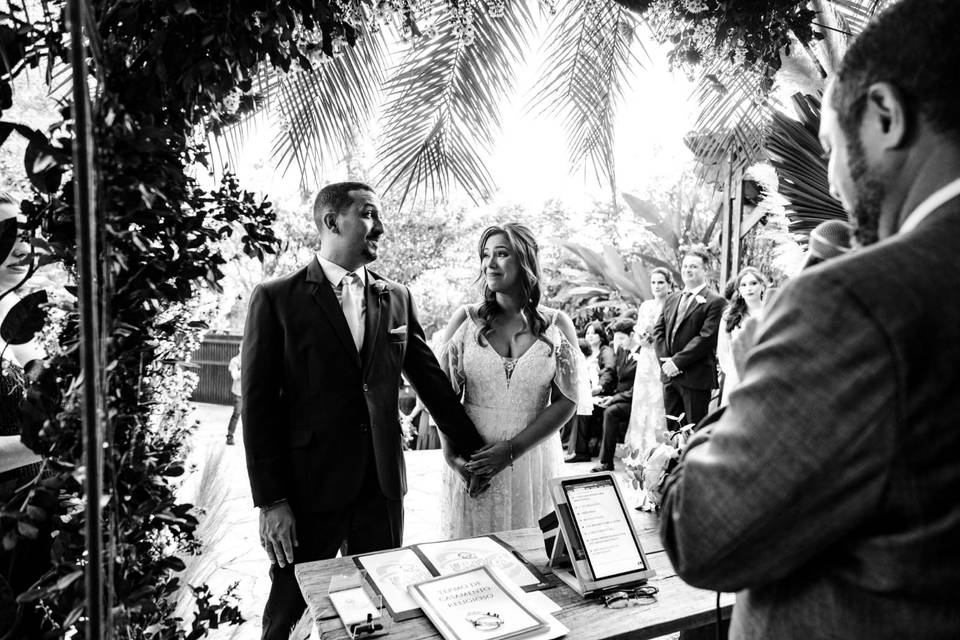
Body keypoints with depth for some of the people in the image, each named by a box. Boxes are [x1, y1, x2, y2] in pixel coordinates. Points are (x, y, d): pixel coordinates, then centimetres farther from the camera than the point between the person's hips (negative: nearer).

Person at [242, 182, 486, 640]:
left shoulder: (397, 297, 7)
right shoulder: (276, 298, -4)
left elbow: (430, 378, 11)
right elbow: (259, 404, -6)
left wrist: (474, 451, 10)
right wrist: (270, 501, -9)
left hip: (383, 483, 4)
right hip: (310, 484, -3)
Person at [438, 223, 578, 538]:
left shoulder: (557, 325, 1)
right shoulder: (466, 319, 1)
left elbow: (566, 402, -3)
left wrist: (512, 449, -12)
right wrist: (452, 454, -13)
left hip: (533, 461, 0)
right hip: (470, 464, 0)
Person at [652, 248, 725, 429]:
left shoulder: (715, 302, -6)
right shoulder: (671, 299, 16)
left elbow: (706, 337, -14)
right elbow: (658, 329, 11)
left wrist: (677, 361, -16)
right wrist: (665, 359, -4)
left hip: (696, 377, -6)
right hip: (669, 375, 6)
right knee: (672, 429, 12)